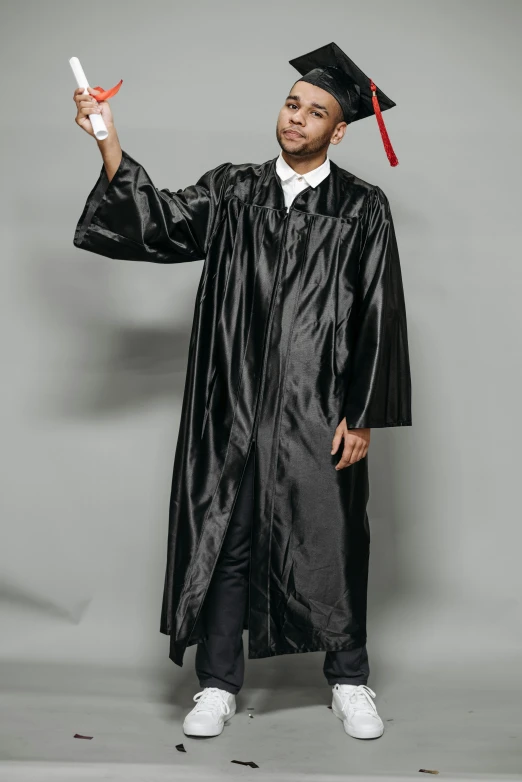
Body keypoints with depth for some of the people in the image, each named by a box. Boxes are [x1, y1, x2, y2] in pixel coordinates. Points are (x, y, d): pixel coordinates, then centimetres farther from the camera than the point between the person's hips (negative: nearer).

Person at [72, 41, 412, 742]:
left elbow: (379, 318, -1)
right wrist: (110, 145, -14)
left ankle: (349, 682, 24)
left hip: (318, 414, -2)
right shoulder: (232, 191, 10)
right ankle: (219, 685, 20)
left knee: (330, 545, 4)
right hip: (233, 408, 2)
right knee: (226, 541, 6)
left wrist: (362, 416, -6)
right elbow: (161, 222, -2)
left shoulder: (362, 208, 3)